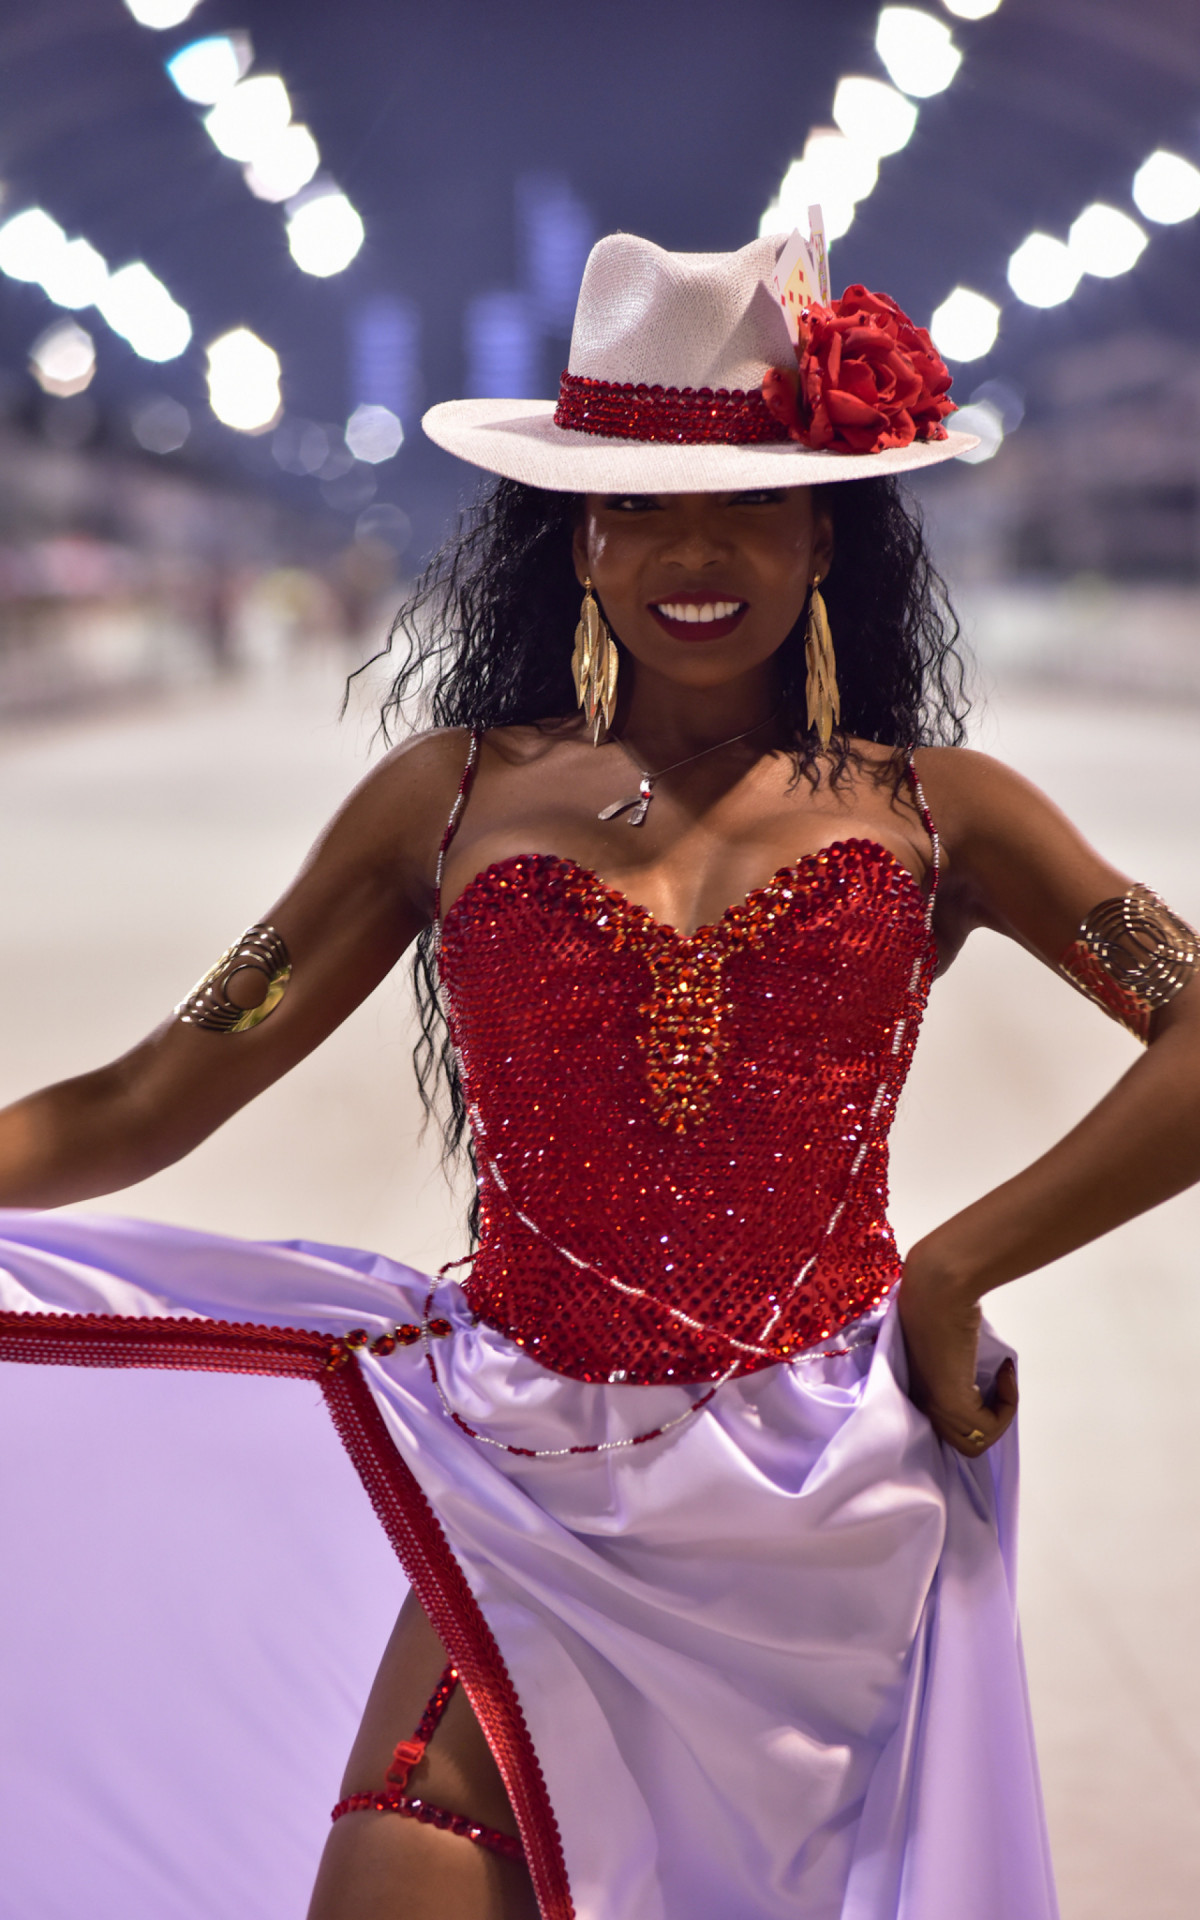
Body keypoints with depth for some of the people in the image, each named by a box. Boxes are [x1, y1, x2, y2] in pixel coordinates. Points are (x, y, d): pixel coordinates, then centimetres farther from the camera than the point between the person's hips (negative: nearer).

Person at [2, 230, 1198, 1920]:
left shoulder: (926, 814, 3)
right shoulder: (456, 797, 3)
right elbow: (138, 1108, 2)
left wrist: (956, 1271, -8)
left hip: (834, 1509, 1)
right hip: (536, 1507, 0)